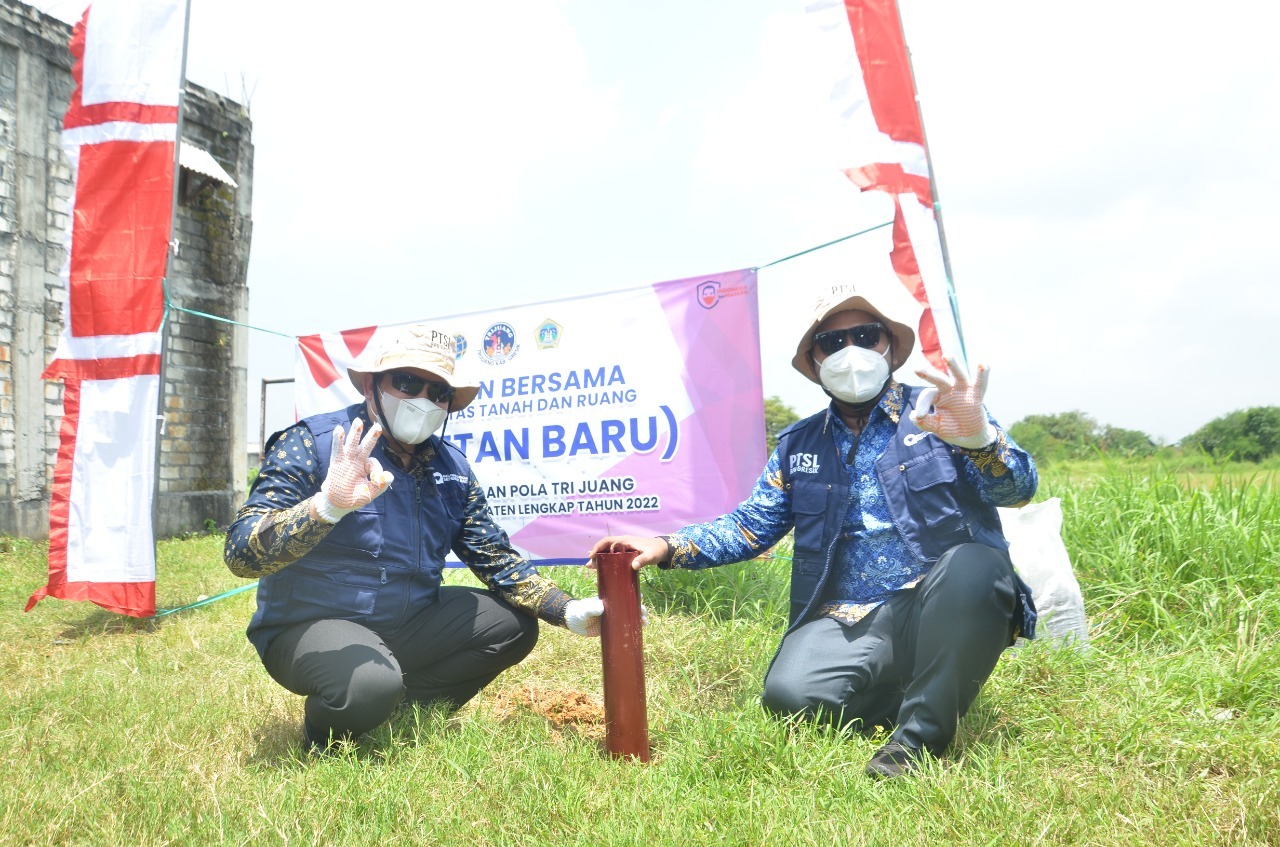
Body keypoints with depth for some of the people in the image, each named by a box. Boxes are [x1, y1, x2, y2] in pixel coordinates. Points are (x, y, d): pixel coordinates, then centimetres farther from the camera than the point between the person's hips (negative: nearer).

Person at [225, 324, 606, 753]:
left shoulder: (451, 468, 2)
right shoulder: (311, 444, -14)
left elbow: (497, 559, 5)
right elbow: (240, 554, -23)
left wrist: (570, 612, -11)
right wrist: (327, 506, -41)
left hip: (409, 622, 6)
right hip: (309, 626, -6)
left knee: (514, 624, -1)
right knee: (372, 683, -34)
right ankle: (324, 738, 1)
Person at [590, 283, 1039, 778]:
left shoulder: (938, 409, 3)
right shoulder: (798, 446, 14)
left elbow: (1018, 489, -10)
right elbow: (750, 527, 12)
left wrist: (979, 437, -33)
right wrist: (666, 547, -4)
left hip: (945, 608, -2)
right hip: (850, 622, 3)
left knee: (974, 564, -35)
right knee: (789, 695, -25)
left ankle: (922, 732, -16)